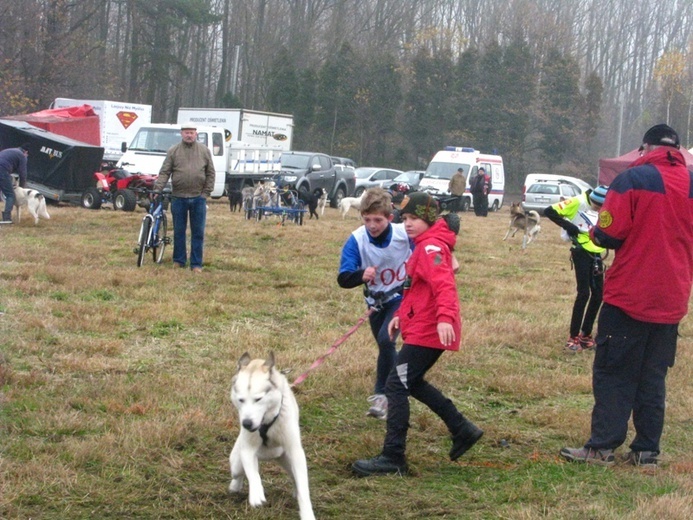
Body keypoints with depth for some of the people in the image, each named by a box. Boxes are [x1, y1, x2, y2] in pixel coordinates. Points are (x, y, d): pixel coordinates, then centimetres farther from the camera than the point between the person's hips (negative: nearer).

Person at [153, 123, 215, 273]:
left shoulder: (204, 151, 5)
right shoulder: (173, 151, 3)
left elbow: (210, 173, 6)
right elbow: (164, 172, -1)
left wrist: (206, 192, -2)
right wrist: (157, 188, -13)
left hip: (198, 198, 0)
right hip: (178, 198, 0)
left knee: (198, 232, 3)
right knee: (179, 231, 8)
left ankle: (196, 264, 8)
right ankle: (179, 261, 19)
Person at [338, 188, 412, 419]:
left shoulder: (405, 233, -23)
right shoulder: (356, 240, -23)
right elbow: (343, 279, -29)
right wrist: (361, 276, -47)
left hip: (402, 297, -3)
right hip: (375, 301, 3)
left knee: (385, 339, -24)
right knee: (386, 346, 18)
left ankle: (382, 395, -13)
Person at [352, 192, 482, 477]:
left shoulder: (431, 247, -15)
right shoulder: (424, 246, 18)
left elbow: (444, 285, -30)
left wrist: (445, 317, -43)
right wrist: (401, 315, 22)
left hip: (427, 332, -11)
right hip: (422, 328, 11)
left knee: (396, 386, -10)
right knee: (411, 383, 22)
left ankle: (393, 458, -7)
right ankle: (462, 430, 27)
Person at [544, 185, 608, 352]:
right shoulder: (578, 203, -16)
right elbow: (549, 211, -16)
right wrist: (568, 226, -17)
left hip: (596, 255, 7)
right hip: (581, 253, -7)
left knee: (598, 294, 7)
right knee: (584, 293, -11)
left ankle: (586, 335, 19)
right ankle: (573, 337, -4)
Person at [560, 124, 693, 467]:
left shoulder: (634, 179, -10)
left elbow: (609, 234, -13)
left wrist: (595, 232, 7)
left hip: (630, 297, -5)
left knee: (613, 373, 2)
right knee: (653, 376, 11)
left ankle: (602, 447, 1)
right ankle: (647, 450, 10)